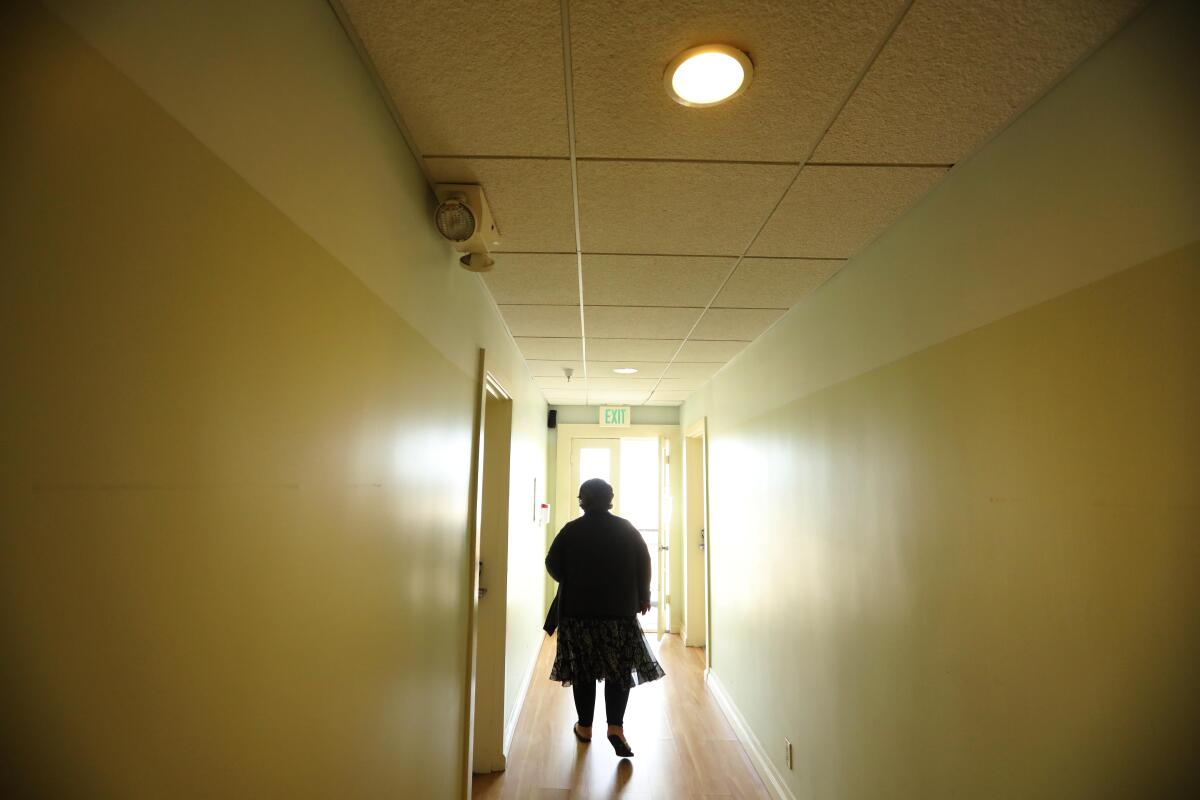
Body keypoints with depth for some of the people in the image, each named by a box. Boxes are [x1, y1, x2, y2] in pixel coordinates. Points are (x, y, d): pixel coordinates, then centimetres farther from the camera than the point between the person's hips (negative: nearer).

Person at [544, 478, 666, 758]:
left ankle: (585, 727, 21)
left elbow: (553, 565, 0)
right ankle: (616, 726, -4)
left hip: (577, 610, 0)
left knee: (583, 670, 11)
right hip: (620, 609, 0)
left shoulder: (571, 530, -4)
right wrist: (643, 597, 13)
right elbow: (643, 564, 1)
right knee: (619, 669, 8)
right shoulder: (626, 529, -1)